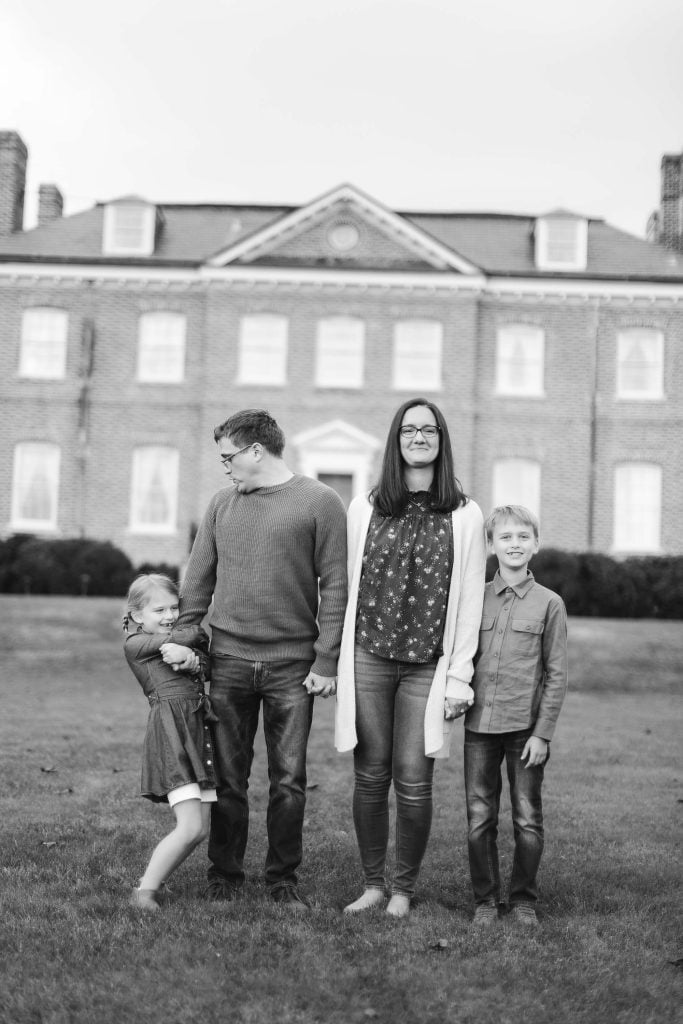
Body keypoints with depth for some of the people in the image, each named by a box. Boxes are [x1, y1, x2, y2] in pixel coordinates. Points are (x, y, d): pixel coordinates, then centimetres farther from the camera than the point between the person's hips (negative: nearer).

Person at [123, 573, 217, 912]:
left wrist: (190, 657, -13)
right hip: (169, 733, -8)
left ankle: (151, 880, 18)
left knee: (200, 830, 5)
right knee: (190, 826, -14)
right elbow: (194, 636, -7)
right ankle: (145, 891, -4)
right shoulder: (136, 644, 0)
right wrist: (194, 639, 14)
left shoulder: (172, 639, 23)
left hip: (199, 730, 8)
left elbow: (206, 665, 6)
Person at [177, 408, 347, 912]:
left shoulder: (320, 502, -3)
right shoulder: (222, 504, 10)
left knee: (289, 780, 3)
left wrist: (326, 662, -9)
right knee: (228, 778, 7)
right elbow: (198, 580, 13)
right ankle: (225, 875, 19)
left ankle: (284, 879, 17)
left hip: (293, 666, -3)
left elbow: (335, 587, -5)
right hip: (229, 661, 3)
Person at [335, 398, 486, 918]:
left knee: (413, 781, -3)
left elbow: (469, 601, 2)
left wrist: (459, 676, -2)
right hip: (369, 658, 1)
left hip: (428, 664, -1)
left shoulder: (465, 515, 3)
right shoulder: (364, 508, 7)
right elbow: (349, 587, 10)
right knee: (370, 776, 4)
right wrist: (339, 662, 7)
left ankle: (404, 889, 15)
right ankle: (373, 884, 19)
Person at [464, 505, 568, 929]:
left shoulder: (549, 603, 0)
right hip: (479, 724, 2)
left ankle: (524, 899, 22)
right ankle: (485, 899, 19)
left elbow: (557, 675, -1)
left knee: (528, 820, 6)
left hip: (526, 727, -2)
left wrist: (543, 733, -6)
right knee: (479, 819, 5)